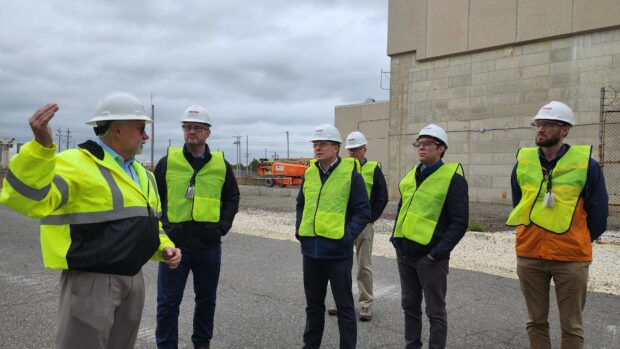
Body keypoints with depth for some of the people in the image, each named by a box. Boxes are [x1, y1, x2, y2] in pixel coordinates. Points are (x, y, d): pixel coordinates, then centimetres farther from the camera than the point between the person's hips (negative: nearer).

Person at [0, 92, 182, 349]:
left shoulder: (142, 174, 13)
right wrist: (41, 145, -41)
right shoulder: (76, 163, -13)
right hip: (91, 280, -8)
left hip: (133, 279, 8)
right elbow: (23, 199, -28)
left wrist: (165, 248, 4)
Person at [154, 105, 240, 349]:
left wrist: (224, 225, 2)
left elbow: (232, 198, 13)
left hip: (209, 245, 2)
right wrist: (161, 225, -2)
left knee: (206, 299, 15)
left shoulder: (221, 165, 4)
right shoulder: (167, 161, 1)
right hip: (174, 243, -1)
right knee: (168, 302, 4)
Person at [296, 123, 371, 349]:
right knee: (313, 304, 19)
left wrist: (348, 236, -16)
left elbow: (363, 211, -7)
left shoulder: (351, 174, -8)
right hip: (310, 249, 5)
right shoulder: (309, 173, 7)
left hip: (337, 251, -5)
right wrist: (299, 229, 6)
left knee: (344, 305, 7)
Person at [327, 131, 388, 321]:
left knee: (364, 266, 3)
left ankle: (366, 304, 13)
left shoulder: (374, 169, -2)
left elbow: (382, 198, -2)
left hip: (364, 225, -4)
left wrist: (369, 218, -8)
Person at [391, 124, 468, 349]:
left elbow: (460, 221, -12)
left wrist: (438, 252, -16)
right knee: (410, 306, 18)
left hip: (429, 256, -7)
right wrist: (396, 238, 10)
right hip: (404, 252, 7)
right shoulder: (411, 175, 11)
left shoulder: (453, 178, -10)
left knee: (435, 311, 6)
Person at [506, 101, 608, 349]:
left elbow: (598, 215, 1)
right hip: (529, 256, 3)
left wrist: (577, 243, 8)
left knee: (571, 326, 9)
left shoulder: (586, 164, -7)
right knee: (536, 321, 14)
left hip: (571, 259, -2)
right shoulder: (523, 162, 2)